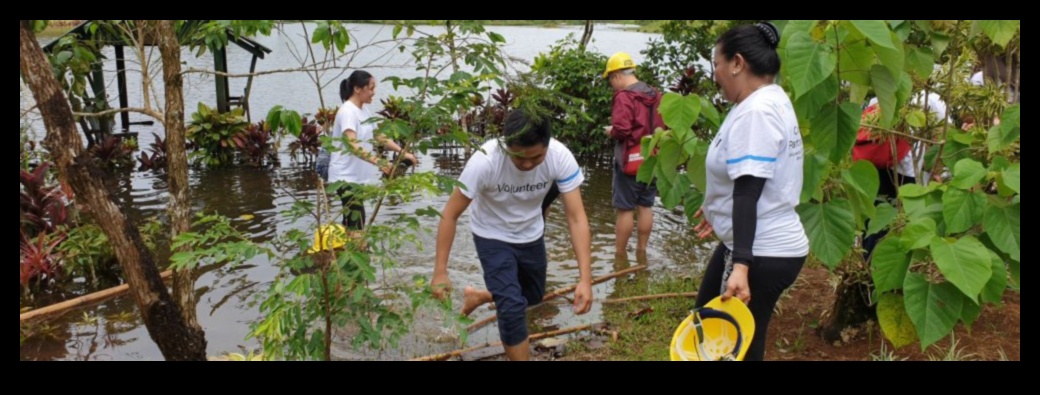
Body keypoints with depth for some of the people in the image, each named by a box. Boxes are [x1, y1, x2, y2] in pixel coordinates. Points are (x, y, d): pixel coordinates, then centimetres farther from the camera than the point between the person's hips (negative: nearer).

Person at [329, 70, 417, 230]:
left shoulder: (364, 111, 11)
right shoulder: (347, 111, -17)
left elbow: (379, 137, 21)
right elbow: (352, 145, -31)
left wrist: (403, 152, 11)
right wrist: (376, 161, -44)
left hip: (357, 175, 9)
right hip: (345, 176, -9)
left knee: (351, 221, 12)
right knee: (356, 222, -15)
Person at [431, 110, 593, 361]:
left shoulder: (560, 157, -30)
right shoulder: (485, 161, -36)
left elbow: (576, 217, -28)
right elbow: (450, 214, -26)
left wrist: (585, 279, -36)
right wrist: (440, 272, -29)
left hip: (531, 235, 4)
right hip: (492, 237, -4)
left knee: (533, 296, 22)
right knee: (513, 308, -14)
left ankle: (478, 297, 48)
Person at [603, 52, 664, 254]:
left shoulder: (624, 96, -16)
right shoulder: (655, 94, 9)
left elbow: (621, 129, -23)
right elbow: (663, 124, 16)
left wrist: (610, 130, -4)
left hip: (630, 160, -7)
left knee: (625, 209, 0)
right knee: (646, 206, 13)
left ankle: (619, 253, 8)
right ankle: (641, 250, 22)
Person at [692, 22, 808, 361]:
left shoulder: (755, 112, -22)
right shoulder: (769, 101, 12)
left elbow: (748, 192, -28)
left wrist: (741, 266, -32)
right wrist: (716, 210, 31)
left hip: (761, 254, -11)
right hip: (765, 245, 11)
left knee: (739, 347, 1)